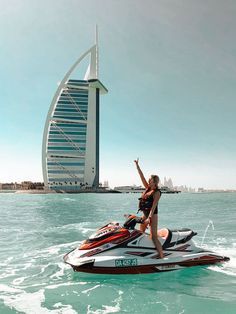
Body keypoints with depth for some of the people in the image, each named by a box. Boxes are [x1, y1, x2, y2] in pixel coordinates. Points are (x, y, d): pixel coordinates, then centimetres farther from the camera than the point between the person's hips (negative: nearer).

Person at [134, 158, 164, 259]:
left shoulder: (157, 192, -11)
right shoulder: (148, 188, 9)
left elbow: (154, 206, -19)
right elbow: (142, 177, 9)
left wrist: (149, 218, -27)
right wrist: (137, 166, 7)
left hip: (152, 215, -8)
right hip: (145, 214, 9)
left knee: (154, 237, -14)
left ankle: (161, 257, -12)